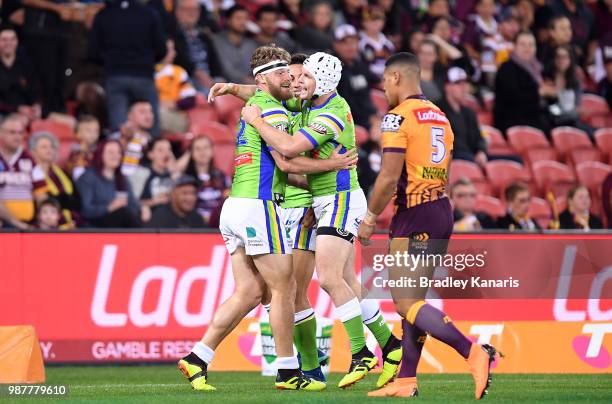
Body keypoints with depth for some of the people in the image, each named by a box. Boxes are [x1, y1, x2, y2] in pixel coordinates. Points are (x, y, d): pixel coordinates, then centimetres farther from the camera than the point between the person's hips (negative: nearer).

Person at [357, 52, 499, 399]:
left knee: (406, 302, -9)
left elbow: (389, 178, -17)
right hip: (442, 211, 9)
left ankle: (474, 353, -23)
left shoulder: (398, 117, -11)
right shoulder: (440, 116, 16)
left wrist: (369, 219, -6)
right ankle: (406, 381, 13)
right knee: (413, 299, 13)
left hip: (415, 215, -9)